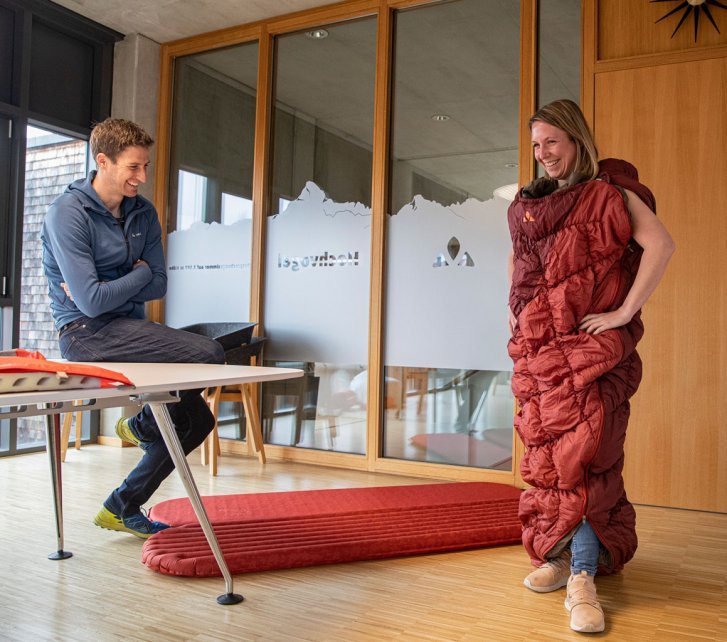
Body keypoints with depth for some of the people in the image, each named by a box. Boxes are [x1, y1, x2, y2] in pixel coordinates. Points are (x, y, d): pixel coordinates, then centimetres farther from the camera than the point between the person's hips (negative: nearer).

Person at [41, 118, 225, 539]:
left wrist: (105, 290, -9)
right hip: (87, 335, -8)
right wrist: (139, 274, -5)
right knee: (208, 354, -24)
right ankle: (141, 425, 5)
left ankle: (123, 508, 18)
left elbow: (158, 285, 6)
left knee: (197, 419, 4)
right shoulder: (68, 213, -13)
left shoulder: (144, 212, 8)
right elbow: (91, 302, -19)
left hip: (128, 328, 8)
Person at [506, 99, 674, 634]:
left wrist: (624, 313, -19)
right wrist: (515, 308, 18)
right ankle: (560, 554, 21)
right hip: (536, 343, 6)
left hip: (590, 342, -6)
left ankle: (582, 577, -7)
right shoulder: (529, 202, 15)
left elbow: (661, 244, -18)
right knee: (546, 451, 8)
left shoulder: (609, 193, -4)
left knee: (583, 452, -11)